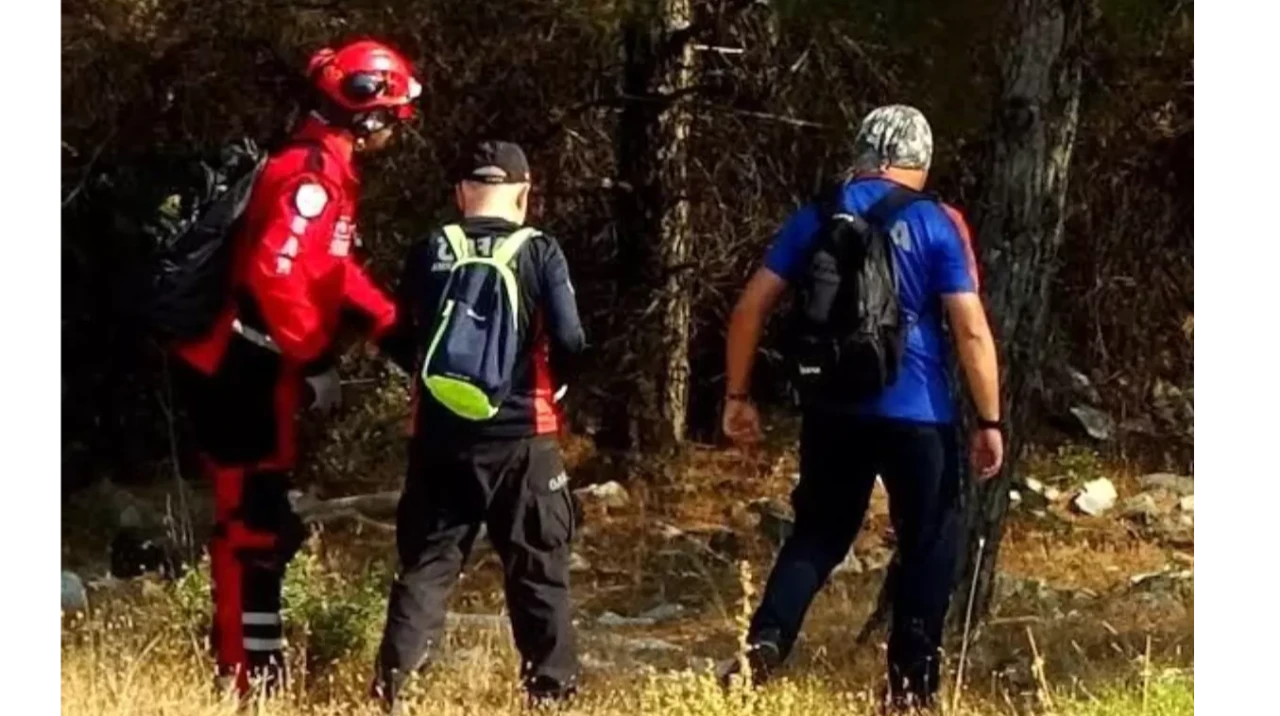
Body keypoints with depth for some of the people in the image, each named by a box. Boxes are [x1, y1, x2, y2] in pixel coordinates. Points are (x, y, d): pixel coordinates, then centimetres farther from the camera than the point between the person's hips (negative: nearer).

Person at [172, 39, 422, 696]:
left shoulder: (324, 169, 14)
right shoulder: (311, 175, -19)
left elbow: (331, 269, 24)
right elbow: (276, 274, -29)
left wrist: (393, 322, 17)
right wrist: (316, 361, -23)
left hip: (246, 366, 10)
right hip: (243, 369, -10)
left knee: (258, 517, 17)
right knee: (254, 519, -6)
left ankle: (251, 659, 27)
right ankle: (246, 673, -2)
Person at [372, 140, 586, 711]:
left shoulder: (430, 253, 1)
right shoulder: (540, 252, -7)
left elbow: (400, 340, 6)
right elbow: (569, 342, -13)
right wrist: (549, 383, 7)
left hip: (441, 436, 2)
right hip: (521, 437, -2)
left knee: (426, 562, 10)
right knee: (538, 568, 10)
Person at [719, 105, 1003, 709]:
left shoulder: (817, 218, 5)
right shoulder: (937, 224, -3)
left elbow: (751, 305, 3)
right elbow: (971, 329, -9)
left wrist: (737, 396, 11)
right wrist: (990, 421, -4)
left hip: (834, 410, 3)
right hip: (916, 413, -3)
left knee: (817, 535, 15)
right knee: (929, 544, 11)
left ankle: (763, 644, -5)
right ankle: (910, 682, 9)